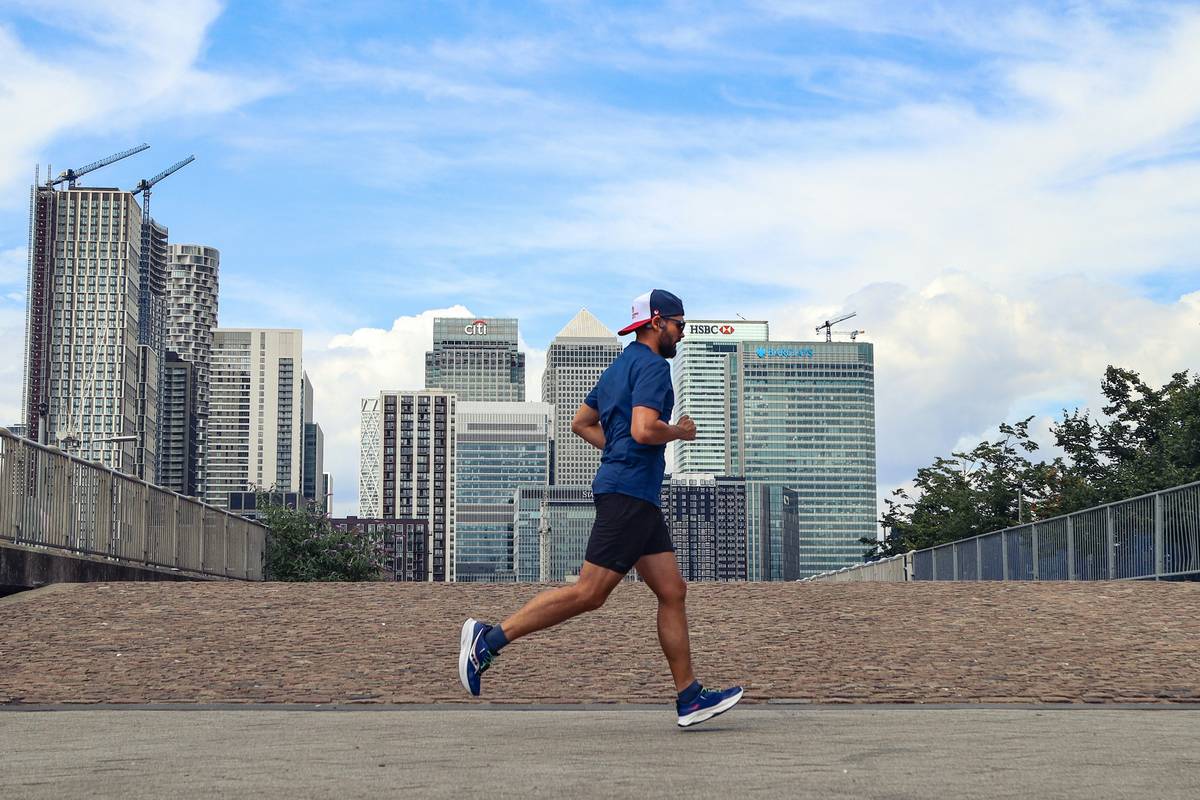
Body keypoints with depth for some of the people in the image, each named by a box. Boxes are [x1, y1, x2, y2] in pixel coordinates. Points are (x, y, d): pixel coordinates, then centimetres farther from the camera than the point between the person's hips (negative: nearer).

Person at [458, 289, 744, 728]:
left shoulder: (620, 367, 21)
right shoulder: (652, 366, -9)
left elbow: (581, 422, 28)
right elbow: (643, 429, -23)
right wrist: (679, 432, -5)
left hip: (639, 497, 11)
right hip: (628, 492, -11)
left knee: (672, 592, 7)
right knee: (588, 593, -11)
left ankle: (690, 699, 7)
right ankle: (490, 638, -6)